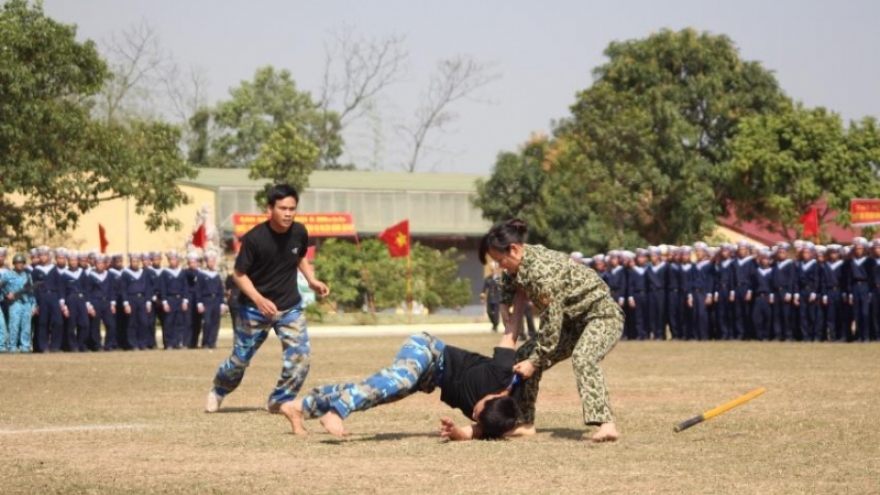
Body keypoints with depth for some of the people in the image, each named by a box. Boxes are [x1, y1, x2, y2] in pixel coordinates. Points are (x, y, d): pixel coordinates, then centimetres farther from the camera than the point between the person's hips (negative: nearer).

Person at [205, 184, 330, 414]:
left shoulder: (299, 232, -10)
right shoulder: (254, 238, -23)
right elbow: (239, 273, -16)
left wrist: (312, 280, -3)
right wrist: (259, 299, -29)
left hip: (290, 306, 3)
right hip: (256, 307, -3)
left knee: (300, 355, -13)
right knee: (240, 358, 9)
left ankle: (280, 401, 9)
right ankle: (218, 391, 40)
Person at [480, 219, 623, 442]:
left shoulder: (542, 271, -31)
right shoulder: (517, 266, -3)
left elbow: (551, 323, -27)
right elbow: (507, 297, 18)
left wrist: (535, 361, -17)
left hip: (601, 315, -10)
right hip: (572, 320, 10)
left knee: (582, 359, -37)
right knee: (523, 357, 8)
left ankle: (607, 425, -46)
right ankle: (524, 421, 17)